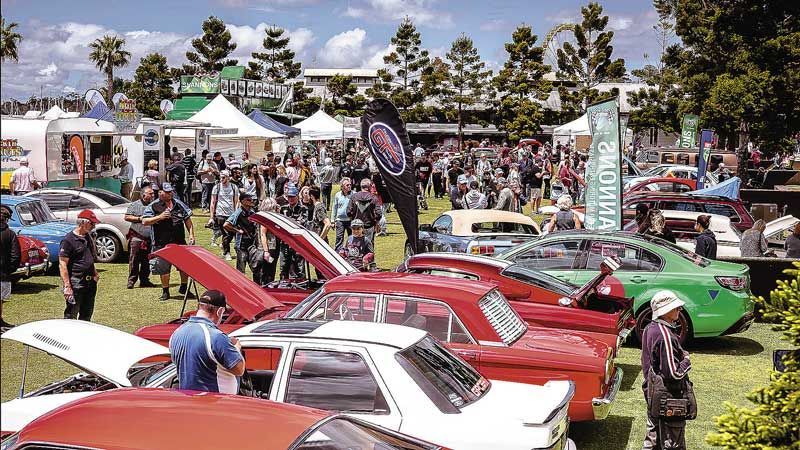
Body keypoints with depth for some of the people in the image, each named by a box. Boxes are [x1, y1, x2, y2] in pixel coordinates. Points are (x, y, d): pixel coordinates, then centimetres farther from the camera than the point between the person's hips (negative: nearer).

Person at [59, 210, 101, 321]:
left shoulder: (88, 237, 13)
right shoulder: (69, 240, -13)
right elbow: (62, 265, -16)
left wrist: (95, 273, 17)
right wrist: (67, 286, -21)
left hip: (90, 282, 8)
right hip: (76, 283, -8)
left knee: (87, 314, 15)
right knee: (71, 315, -4)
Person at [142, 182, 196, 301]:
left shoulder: (178, 204, 8)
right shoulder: (153, 206, -2)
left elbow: (187, 220, 13)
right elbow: (144, 222, -9)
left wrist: (191, 235, 6)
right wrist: (159, 217, -19)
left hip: (180, 242, 3)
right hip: (162, 244, -3)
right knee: (164, 268, 3)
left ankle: (183, 288, 26)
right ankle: (165, 291, 18)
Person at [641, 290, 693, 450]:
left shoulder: (649, 329, 4)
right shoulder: (665, 335, -25)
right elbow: (674, 373, -25)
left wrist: (680, 353, 9)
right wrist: (687, 361, -9)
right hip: (669, 397, -9)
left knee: (653, 437, 20)